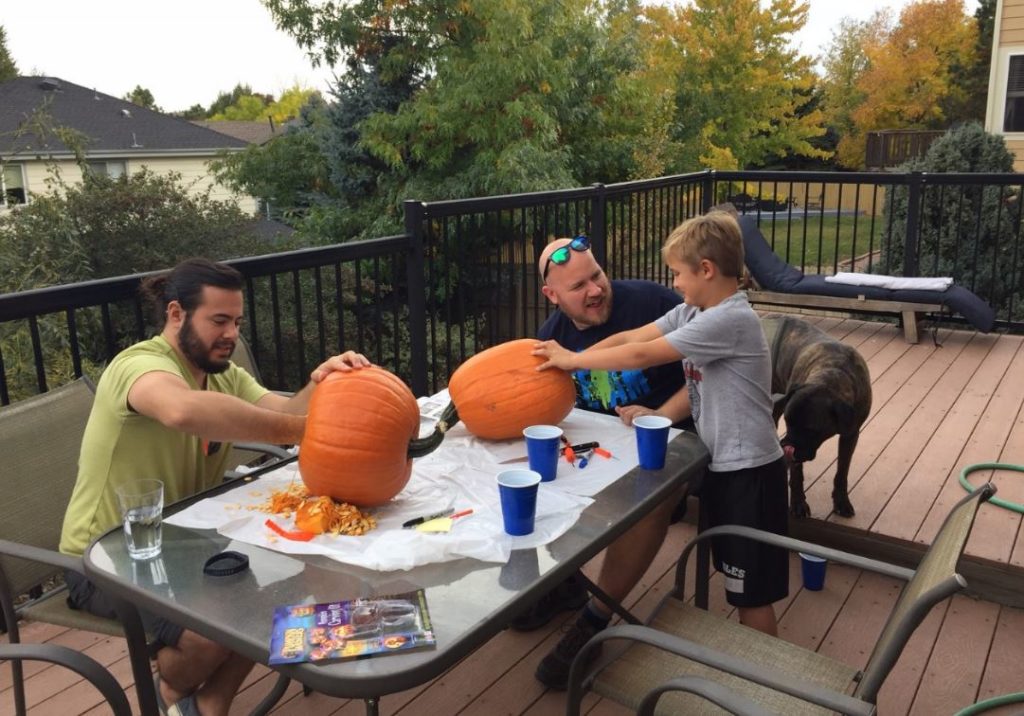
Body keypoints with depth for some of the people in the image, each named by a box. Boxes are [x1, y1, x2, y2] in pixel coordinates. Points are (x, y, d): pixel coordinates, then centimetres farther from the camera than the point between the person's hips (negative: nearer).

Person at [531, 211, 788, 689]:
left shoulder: (731, 320, -24)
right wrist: (570, 360, -11)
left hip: (750, 471, -8)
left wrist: (573, 360, -16)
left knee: (752, 592, 5)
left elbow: (642, 356, -25)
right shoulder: (694, 311, 5)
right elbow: (630, 337, -1)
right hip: (721, 465, 8)